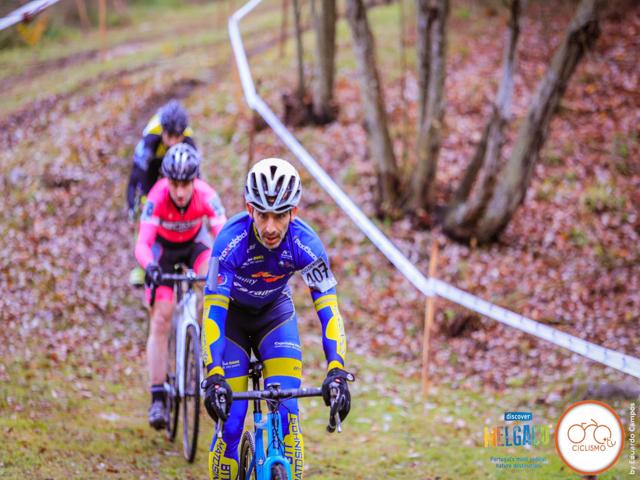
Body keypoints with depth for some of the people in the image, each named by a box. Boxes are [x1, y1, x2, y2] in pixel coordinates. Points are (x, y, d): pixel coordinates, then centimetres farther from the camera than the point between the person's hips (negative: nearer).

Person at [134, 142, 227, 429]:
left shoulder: (206, 196, -33)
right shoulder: (157, 198, -35)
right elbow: (142, 243, -42)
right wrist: (149, 266, -63)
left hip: (194, 243, 1)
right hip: (163, 247, -1)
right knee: (160, 320, -10)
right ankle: (157, 398, -7)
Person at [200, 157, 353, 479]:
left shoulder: (305, 243, -29)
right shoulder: (231, 239, -34)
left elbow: (328, 310, -31)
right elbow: (212, 312, -36)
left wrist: (337, 371, -44)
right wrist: (214, 376, -47)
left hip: (275, 312, 2)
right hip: (232, 313, -1)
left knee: (287, 410, -16)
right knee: (230, 419, -10)